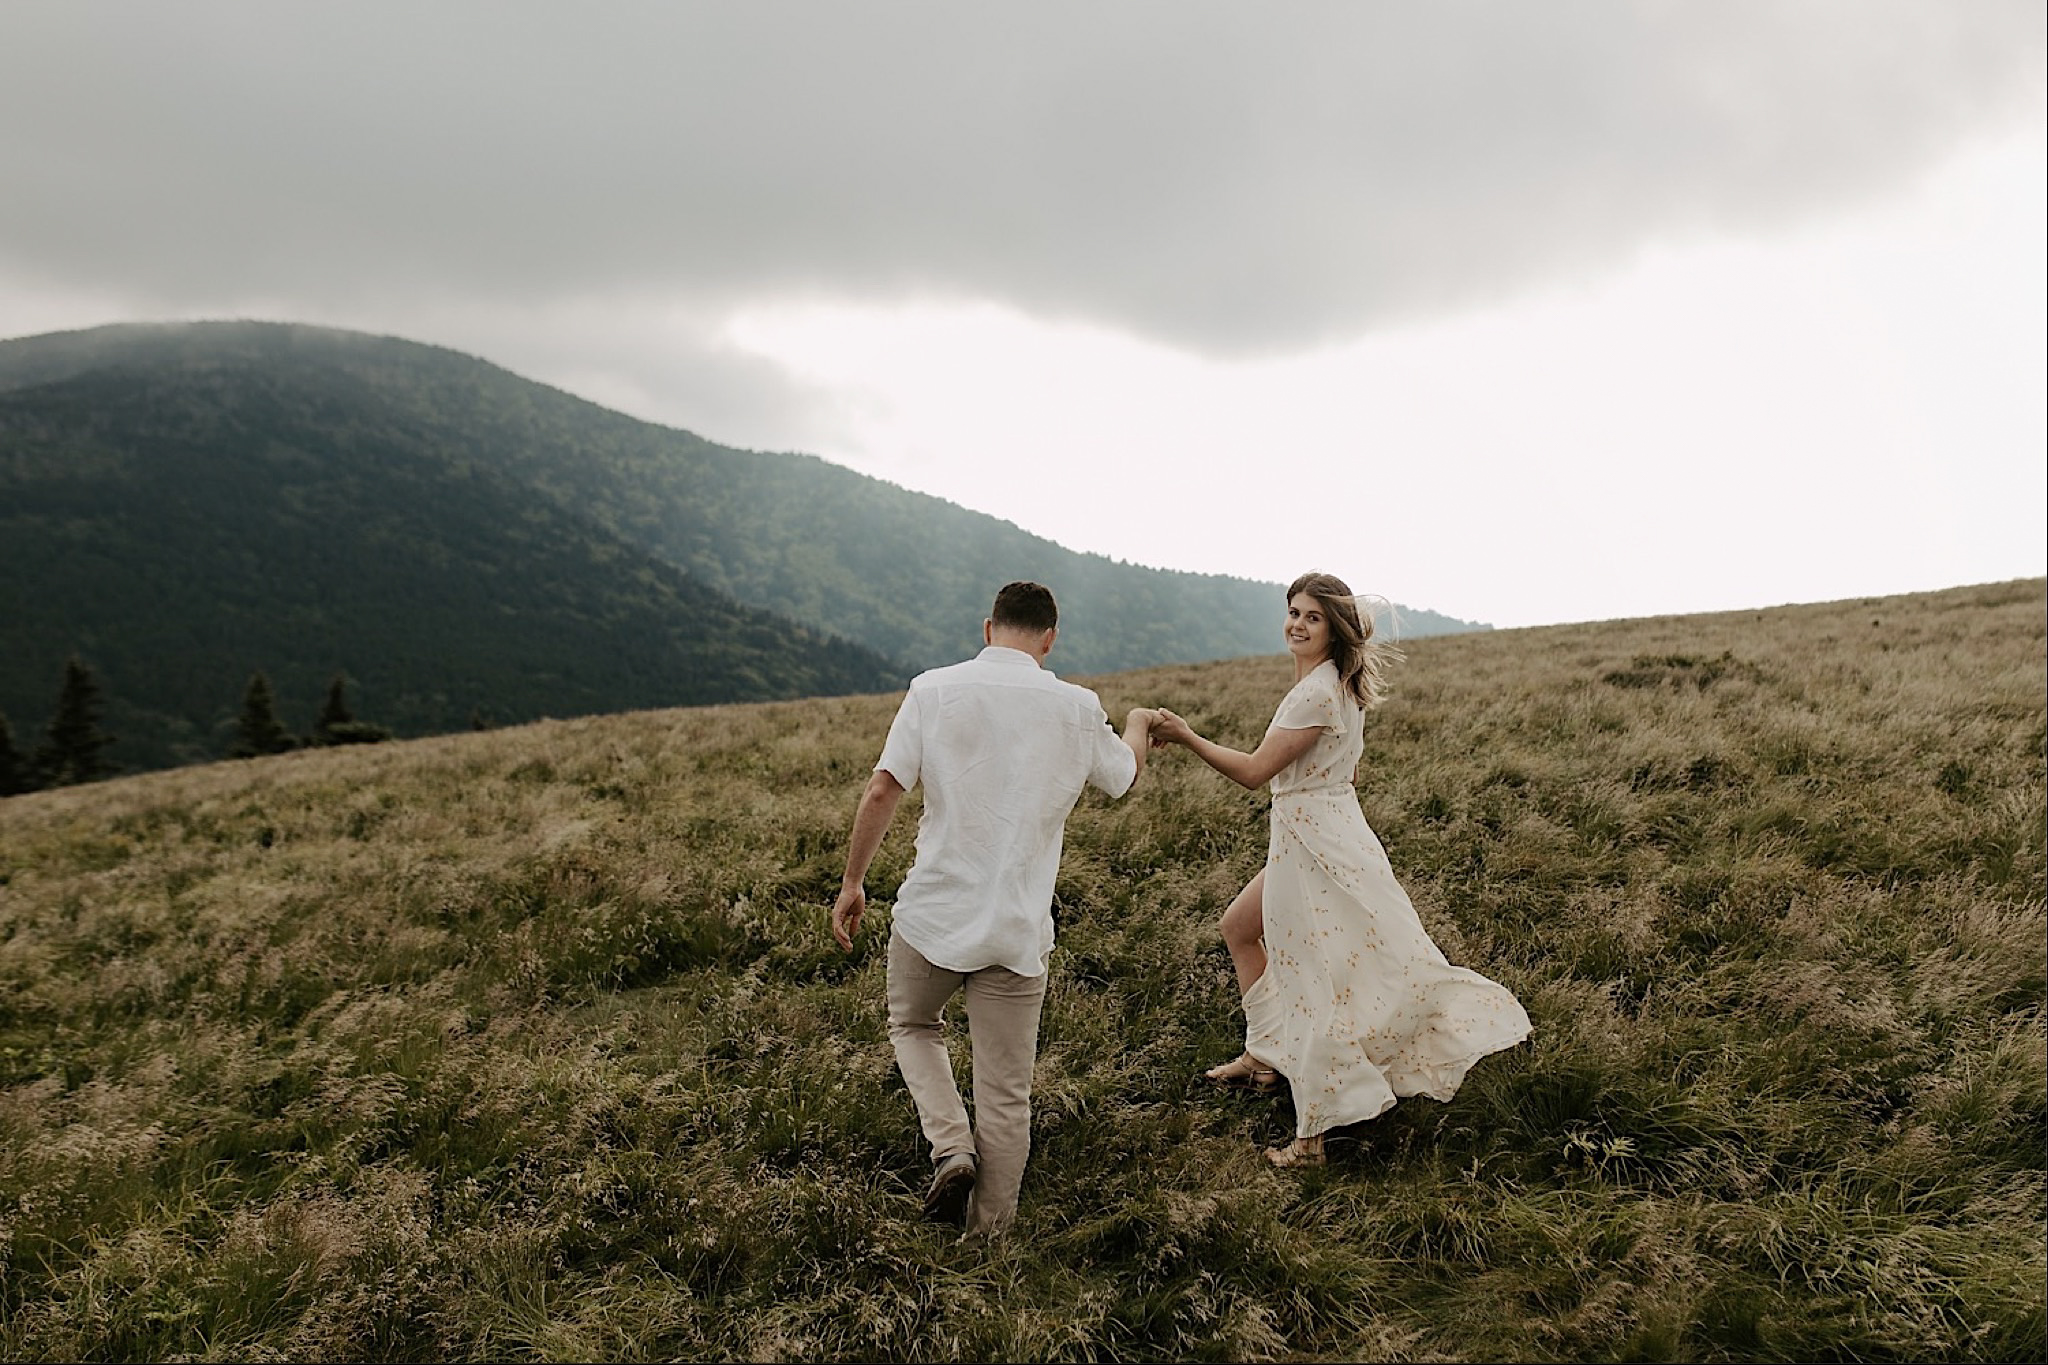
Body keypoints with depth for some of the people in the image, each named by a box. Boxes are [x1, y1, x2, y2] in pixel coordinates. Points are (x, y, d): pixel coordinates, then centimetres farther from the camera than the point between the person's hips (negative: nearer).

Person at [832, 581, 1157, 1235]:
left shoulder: (934, 690, -5)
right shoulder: (1077, 708, -2)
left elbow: (882, 792, -9)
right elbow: (1123, 776, 18)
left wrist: (852, 882, 3)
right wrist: (1138, 725, 40)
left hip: (931, 916, 0)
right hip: (1017, 931, 0)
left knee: (911, 1025, 29)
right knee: (1006, 1095, 12)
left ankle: (951, 1147, 11)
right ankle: (987, 1239, 24)